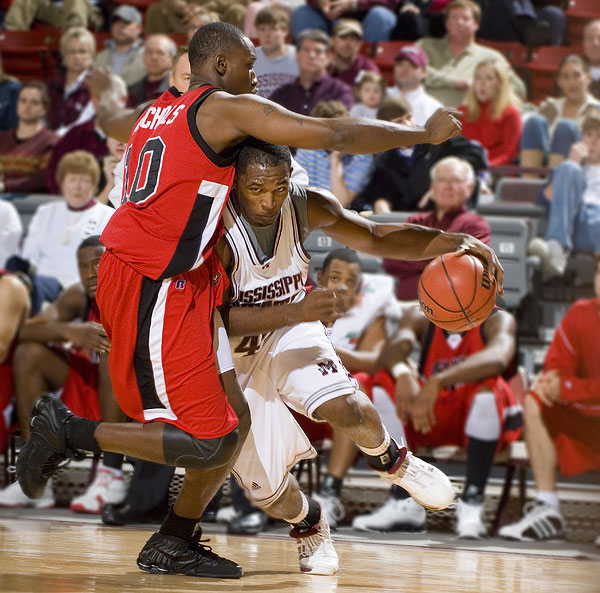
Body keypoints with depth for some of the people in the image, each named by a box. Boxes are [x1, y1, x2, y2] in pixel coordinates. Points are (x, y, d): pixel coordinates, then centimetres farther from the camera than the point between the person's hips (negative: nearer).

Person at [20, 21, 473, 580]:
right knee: (205, 443, -10)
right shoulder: (228, 107, -8)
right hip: (153, 288, -10)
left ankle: (175, 543, 18)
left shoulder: (155, 112, 16)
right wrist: (424, 133, 0)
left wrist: (104, 91, 66)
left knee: (232, 422, 11)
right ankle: (68, 431, -3)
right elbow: (334, 134, -12)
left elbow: (110, 120, 42)